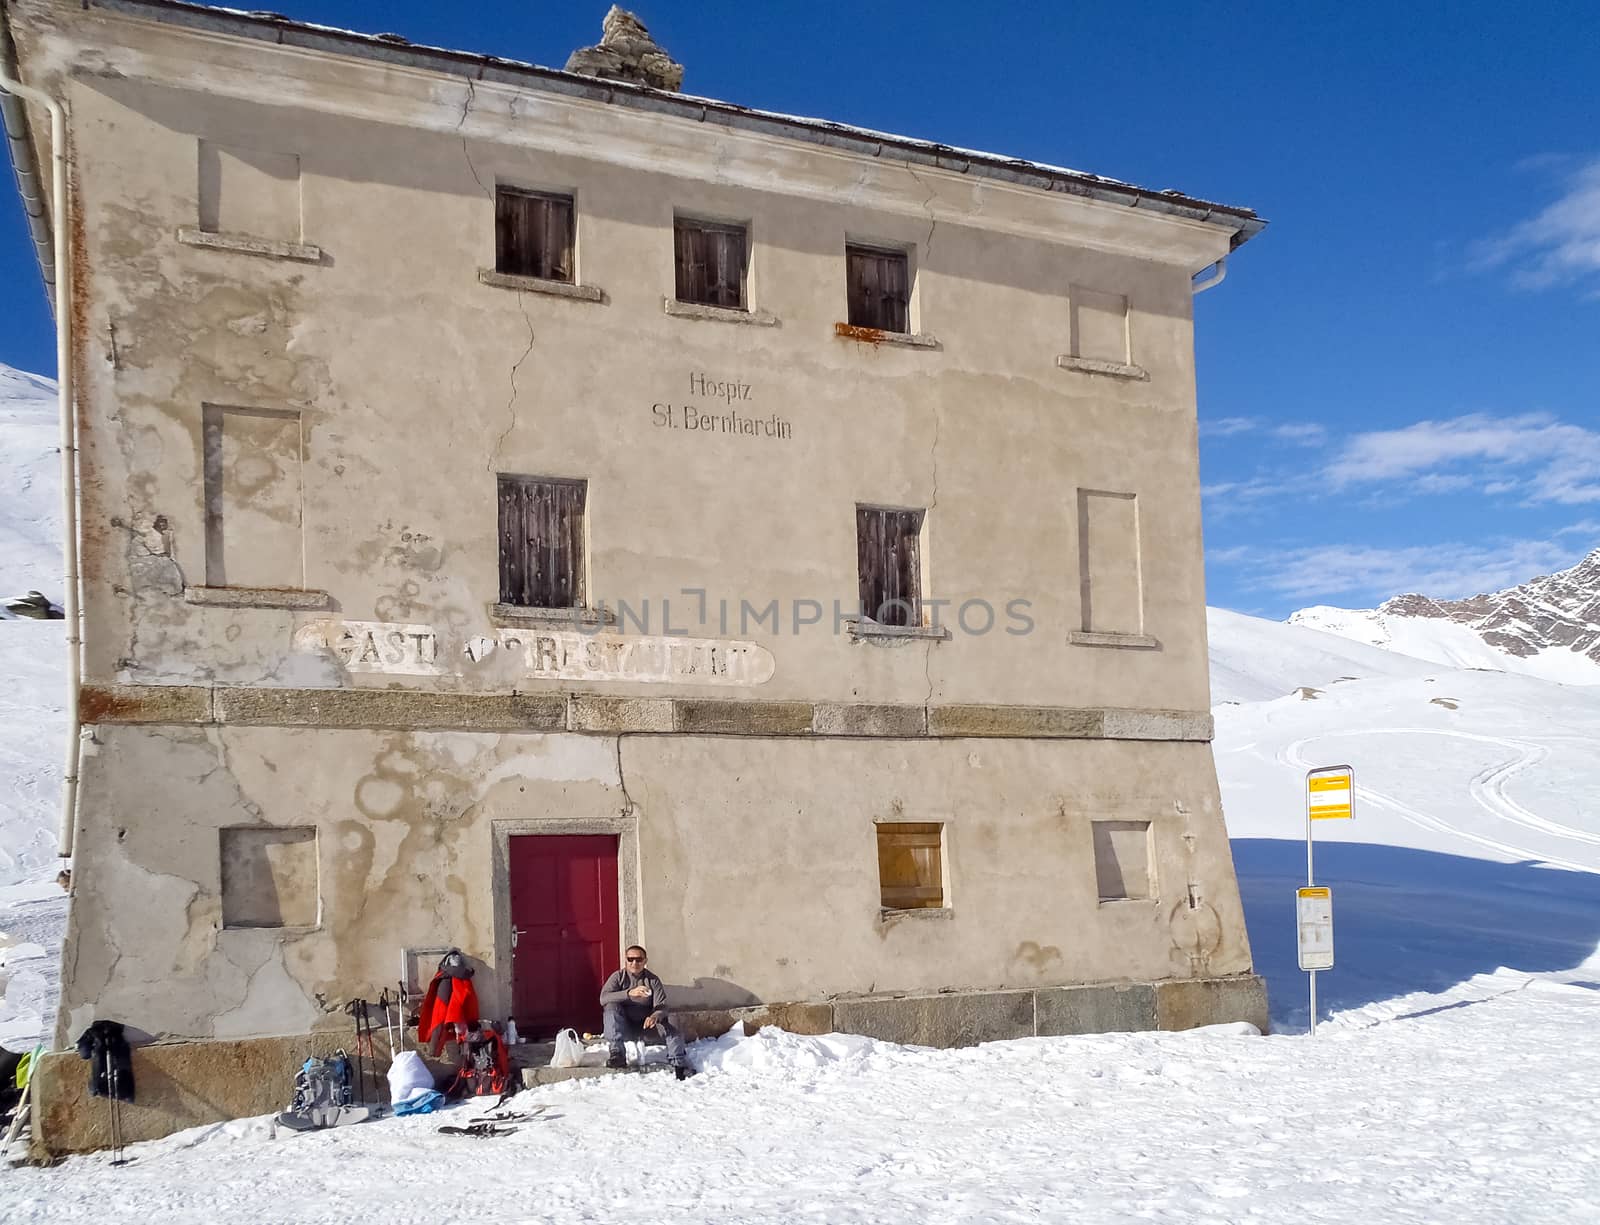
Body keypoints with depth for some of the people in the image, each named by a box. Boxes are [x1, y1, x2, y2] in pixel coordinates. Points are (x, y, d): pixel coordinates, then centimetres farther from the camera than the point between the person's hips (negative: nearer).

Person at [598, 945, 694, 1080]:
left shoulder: (653, 980, 1)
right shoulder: (618, 977, -2)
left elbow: (661, 1007, -9)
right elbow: (604, 998, -20)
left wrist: (655, 1016, -35)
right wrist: (629, 993, -36)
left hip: (645, 1025, 1)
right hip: (623, 1028, -1)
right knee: (612, 1006, -28)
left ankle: (679, 1066, -22)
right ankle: (617, 1053, -32)